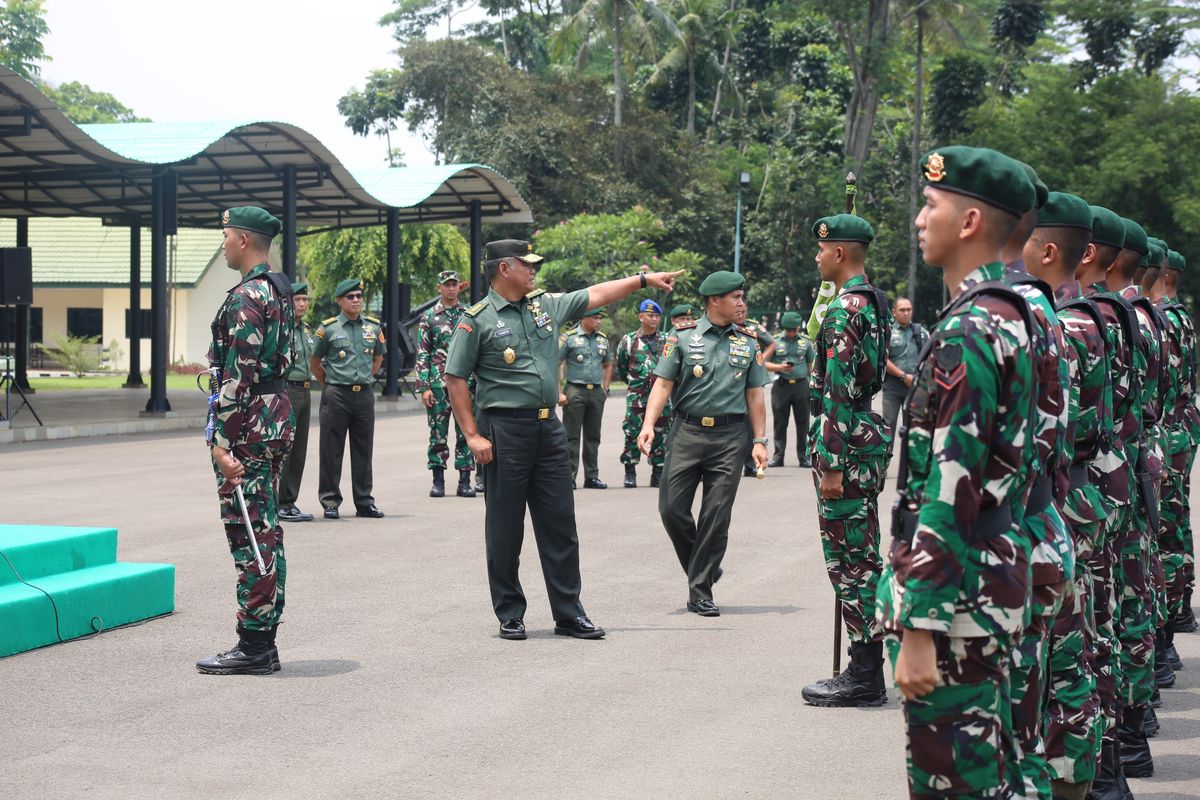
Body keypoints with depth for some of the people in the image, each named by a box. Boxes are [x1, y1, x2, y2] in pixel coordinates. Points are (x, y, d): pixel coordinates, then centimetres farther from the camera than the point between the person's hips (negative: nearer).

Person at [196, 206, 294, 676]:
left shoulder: (246, 297, -16)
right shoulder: (280, 290, 15)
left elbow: (238, 376, -21)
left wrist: (221, 439, -21)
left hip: (247, 425, -10)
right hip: (277, 417, 10)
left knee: (248, 534, -6)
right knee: (265, 532, 13)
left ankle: (253, 646, -2)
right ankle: (264, 643, 18)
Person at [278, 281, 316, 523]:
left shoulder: (306, 329, 16)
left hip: (304, 392, 9)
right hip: (286, 391, -9)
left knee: (298, 451, 9)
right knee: (282, 451, -6)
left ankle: (290, 503, 14)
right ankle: (279, 504, -3)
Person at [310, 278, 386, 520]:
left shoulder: (373, 327, 8)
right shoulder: (328, 328, -2)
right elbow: (315, 362, 7)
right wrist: (330, 383, 7)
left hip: (364, 394, 3)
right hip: (336, 396, -3)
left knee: (363, 450, 7)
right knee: (331, 451, 0)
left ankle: (364, 502, 14)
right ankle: (330, 502, 6)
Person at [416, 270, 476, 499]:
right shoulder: (428, 317, 4)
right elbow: (422, 354, 1)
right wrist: (424, 387, -6)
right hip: (438, 384, -1)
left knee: (466, 432, 2)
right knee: (438, 433, 2)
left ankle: (465, 481, 7)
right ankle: (438, 481, 9)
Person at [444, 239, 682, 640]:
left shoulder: (546, 305, 12)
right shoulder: (477, 320, -6)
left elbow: (595, 295, 23)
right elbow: (455, 379, -6)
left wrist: (644, 279, 21)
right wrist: (473, 436, -11)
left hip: (548, 428, 6)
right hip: (505, 430, -6)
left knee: (560, 524, 6)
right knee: (505, 529, 2)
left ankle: (569, 614, 12)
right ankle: (510, 615, 13)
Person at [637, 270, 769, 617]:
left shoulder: (748, 342, 9)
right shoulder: (683, 337, 1)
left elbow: (754, 394, 11)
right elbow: (663, 384, -1)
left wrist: (760, 440, 6)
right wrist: (648, 424, -14)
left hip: (730, 436, 1)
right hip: (687, 431, -1)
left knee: (716, 517, 0)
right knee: (672, 508, -4)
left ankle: (700, 592, 7)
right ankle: (701, 569, 20)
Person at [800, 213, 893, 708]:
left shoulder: (844, 308, -17)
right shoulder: (874, 302, 15)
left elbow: (838, 392, -21)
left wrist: (832, 464, -21)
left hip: (846, 446, -10)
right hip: (870, 436, 10)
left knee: (849, 560, -5)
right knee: (861, 557, 14)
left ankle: (863, 679, -1)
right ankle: (867, 669, 20)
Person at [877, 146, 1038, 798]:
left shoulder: (968, 332, -19)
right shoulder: (1009, 316, 12)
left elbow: (950, 490, -24)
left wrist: (918, 629, -23)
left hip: (953, 591, -10)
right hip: (994, 572, 10)